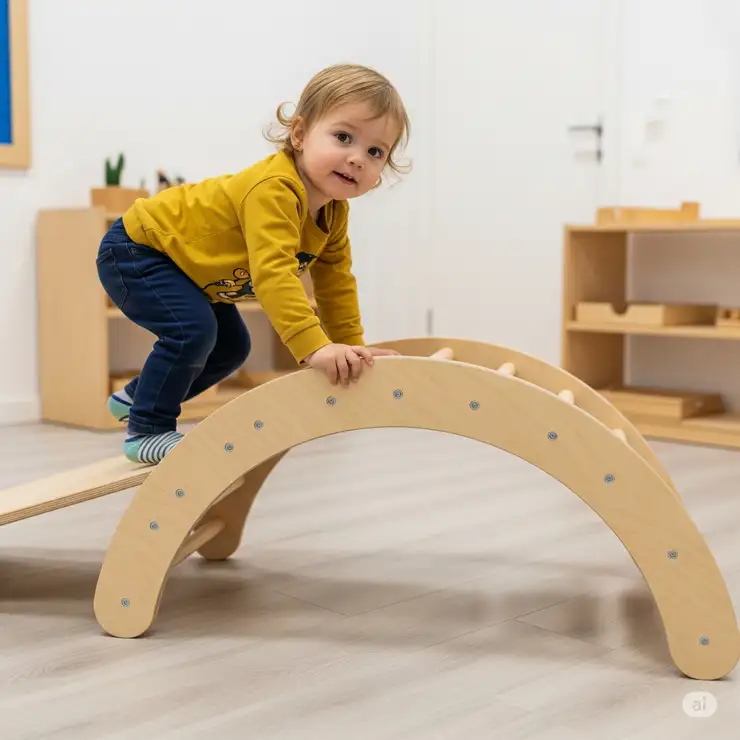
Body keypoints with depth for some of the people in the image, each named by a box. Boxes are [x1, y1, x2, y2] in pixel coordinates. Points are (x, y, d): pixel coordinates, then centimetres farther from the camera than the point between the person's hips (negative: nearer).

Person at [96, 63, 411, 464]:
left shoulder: (333, 211, -7)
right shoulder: (274, 190, -37)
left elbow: (335, 281, 6)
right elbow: (273, 272, -49)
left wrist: (350, 342, 4)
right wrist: (314, 347, -56)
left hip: (177, 252, 9)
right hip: (134, 250, -9)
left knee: (232, 347, 12)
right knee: (193, 329, -28)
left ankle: (137, 397, 30)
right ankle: (146, 430, -8)